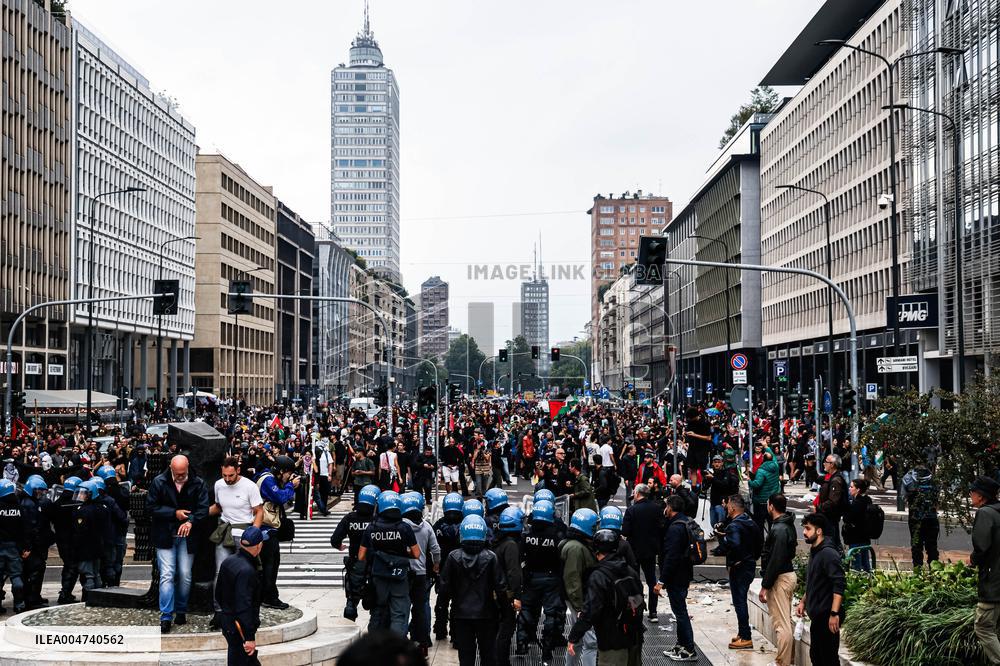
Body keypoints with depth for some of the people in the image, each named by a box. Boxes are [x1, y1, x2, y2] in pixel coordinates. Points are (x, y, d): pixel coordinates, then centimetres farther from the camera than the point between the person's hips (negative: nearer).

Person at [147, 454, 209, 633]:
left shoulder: (198, 484, -1)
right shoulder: (159, 482, -3)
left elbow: (203, 508, -5)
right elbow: (151, 506, -4)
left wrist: (191, 521, -23)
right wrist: (175, 513, -12)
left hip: (187, 536, 1)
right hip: (165, 536, -1)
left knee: (185, 576, 5)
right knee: (167, 575, -7)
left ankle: (181, 610, 23)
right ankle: (166, 617, -5)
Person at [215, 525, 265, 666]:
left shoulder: (228, 561, 3)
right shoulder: (247, 571, -26)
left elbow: (218, 594, 14)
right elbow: (244, 606, -27)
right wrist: (250, 637, -23)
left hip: (227, 621, 9)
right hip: (239, 628, -9)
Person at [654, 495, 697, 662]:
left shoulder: (675, 528, -21)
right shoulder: (687, 522, 11)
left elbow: (671, 557, -26)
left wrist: (661, 581, -23)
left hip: (675, 578, -10)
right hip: (684, 576, 10)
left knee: (680, 612, -4)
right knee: (680, 612, 17)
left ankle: (689, 650, 0)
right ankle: (682, 645, 25)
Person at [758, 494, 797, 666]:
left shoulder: (779, 529, -21)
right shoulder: (788, 525, 11)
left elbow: (775, 561, -23)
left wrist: (764, 586, -18)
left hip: (780, 578, -11)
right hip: (789, 574, 11)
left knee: (781, 623, -5)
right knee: (785, 621, 17)